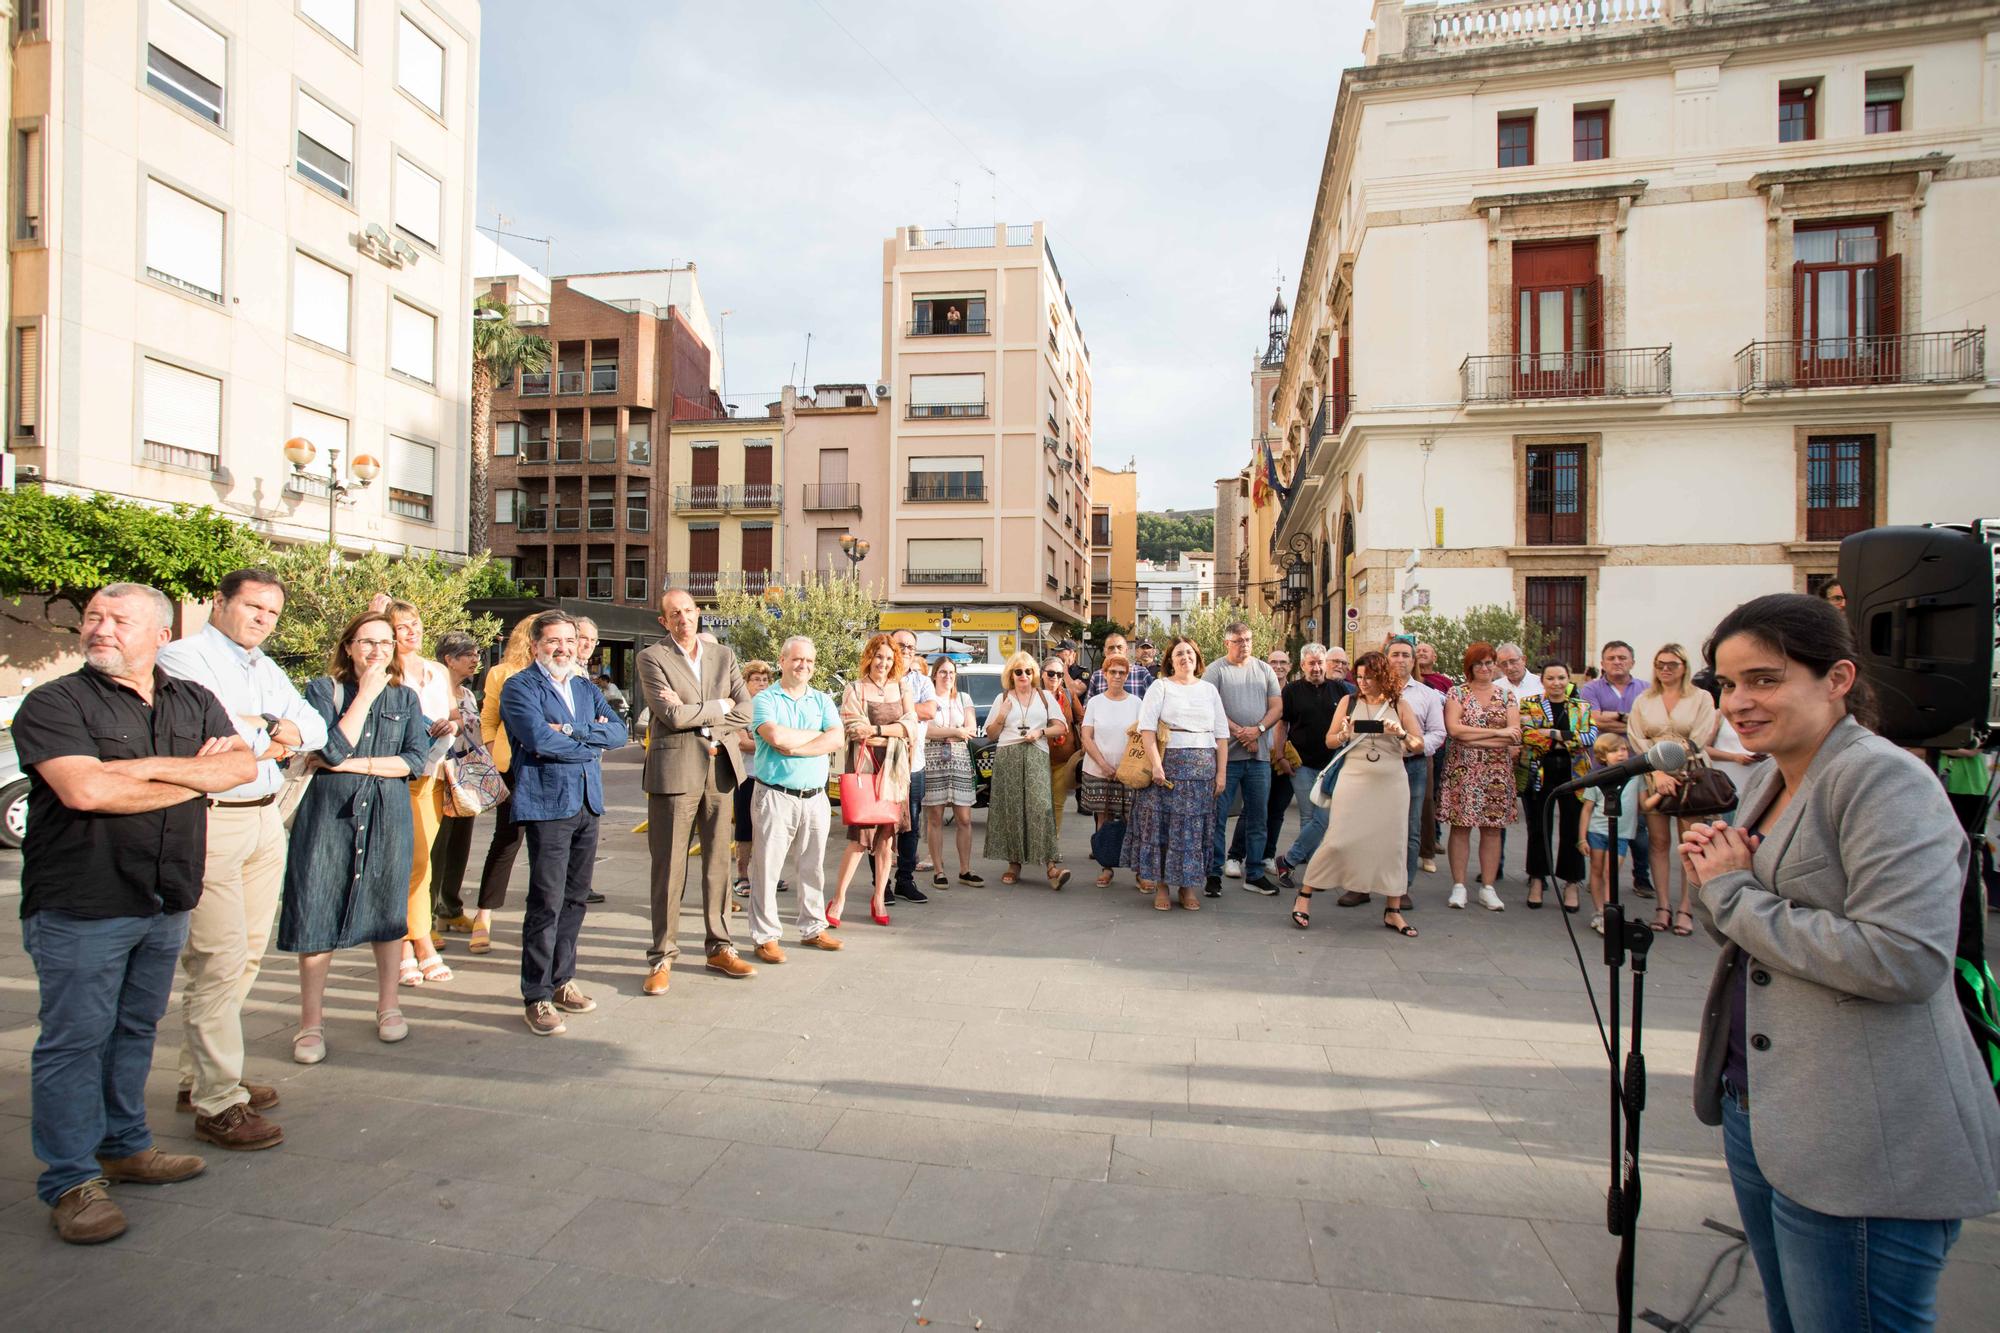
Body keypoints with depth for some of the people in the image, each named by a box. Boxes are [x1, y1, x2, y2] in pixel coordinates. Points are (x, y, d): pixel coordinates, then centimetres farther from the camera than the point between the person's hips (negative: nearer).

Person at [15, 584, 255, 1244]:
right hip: (81, 908, -5)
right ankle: (71, 1181, 14)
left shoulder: (194, 702, 8)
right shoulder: (53, 702, -7)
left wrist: (148, 767, -16)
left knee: (135, 1030, 16)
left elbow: (242, 765, -4)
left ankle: (125, 1147, 31)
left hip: (166, 903, 5)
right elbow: (85, 790, -21)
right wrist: (195, 777, -12)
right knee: (74, 1040, 3)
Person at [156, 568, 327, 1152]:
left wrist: (265, 725, -6)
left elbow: (315, 727, 14)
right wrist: (272, 740, -4)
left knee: (247, 954, 13)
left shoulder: (267, 669, 19)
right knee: (218, 961, -7)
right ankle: (217, 1103, 0)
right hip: (210, 822, -8)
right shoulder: (182, 657, -6)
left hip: (266, 818, 8)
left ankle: (200, 1076, 27)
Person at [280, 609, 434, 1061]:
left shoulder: (406, 697, 8)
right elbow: (333, 750, -13)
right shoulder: (323, 689, 1)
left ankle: (388, 1006, 25)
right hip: (329, 812, -2)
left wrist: (354, 764, -12)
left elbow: (416, 759, -3)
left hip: (388, 814, 2)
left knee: (388, 909, 9)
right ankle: (311, 1022, 13)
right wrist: (365, 694, -12)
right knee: (317, 915, 1)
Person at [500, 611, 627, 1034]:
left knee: (576, 899, 12)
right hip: (547, 805, -6)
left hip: (588, 804, 6)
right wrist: (592, 742, -5)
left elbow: (618, 730, 3)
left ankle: (561, 981, 24)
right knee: (547, 903, -6)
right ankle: (536, 998, 4)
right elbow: (538, 738, -17)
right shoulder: (519, 687, -2)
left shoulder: (586, 688, 17)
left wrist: (572, 732, -12)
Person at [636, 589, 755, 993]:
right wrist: (720, 706, -3)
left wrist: (693, 713, -8)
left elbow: (746, 712, 1)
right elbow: (673, 716, -14)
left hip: (719, 767, 4)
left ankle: (719, 947, 21)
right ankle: (662, 957, 11)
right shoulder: (652, 657, -2)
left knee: (718, 862, 10)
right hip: (674, 770, -4)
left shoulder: (723, 656, 11)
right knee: (669, 866, 1)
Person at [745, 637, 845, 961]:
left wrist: (792, 747, -14)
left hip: (815, 797, 4)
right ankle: (765, 937, 9)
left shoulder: (822, 701, 11)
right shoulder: (764, 699, -1)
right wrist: (817, 734, -6)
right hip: (776, 797, -4)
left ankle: (813, 928, 26)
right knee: (767, 868, 0)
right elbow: (776, 737, -19)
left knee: (813, 868, 13)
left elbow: (836, 740, -5)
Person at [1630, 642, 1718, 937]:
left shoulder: (1701, 698, 5)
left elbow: (1698, 741, -4)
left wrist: (1674, 771, -11)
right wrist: (1658, 774, -10)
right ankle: (1663, 908, 7)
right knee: (1659, 842, 3)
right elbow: (1637, 741, 3)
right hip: (1652, 778, 2)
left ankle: (1686, 910, 2)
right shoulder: (1643, 701, 12)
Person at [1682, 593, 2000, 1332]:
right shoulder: (1767, 782, 11)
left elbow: (1904, 958, -28)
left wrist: (1734, 894, -19)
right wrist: (1716, 876, -1)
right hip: (1759, 1112, 9)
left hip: (1865, 1150, -9)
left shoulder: (1885, 779, -17)